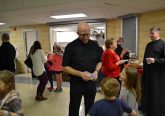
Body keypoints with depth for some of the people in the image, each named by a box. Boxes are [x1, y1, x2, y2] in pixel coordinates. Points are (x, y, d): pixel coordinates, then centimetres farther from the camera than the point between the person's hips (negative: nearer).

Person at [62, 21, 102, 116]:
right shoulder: (71, 46, -10)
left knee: (90, 108, 19)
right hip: (76, 83, -3)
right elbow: (65, 67, -9)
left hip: (92, 82, 3)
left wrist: (96, 71, -11)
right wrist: (80, 74, -22)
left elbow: (99, 61, 10)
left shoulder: (95, 45, 0)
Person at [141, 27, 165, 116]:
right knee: (147, 91, 14)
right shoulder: (149, 45, 11)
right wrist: (144, 67, 12)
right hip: (148, 72, 7)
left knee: (157, 93, 4)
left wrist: (155, 60, -23)